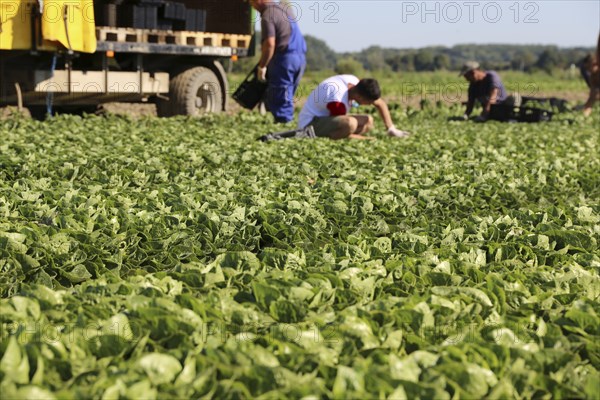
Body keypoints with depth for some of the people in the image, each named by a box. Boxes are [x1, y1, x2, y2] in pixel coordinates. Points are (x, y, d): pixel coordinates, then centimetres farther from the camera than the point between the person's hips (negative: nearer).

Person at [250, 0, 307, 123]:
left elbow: (269, 44, -21)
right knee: (287, 98, 15)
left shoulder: (267, 16, -12)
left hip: (285, 58, -9)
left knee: (279, 100, -4)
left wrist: (261, 66, -14)